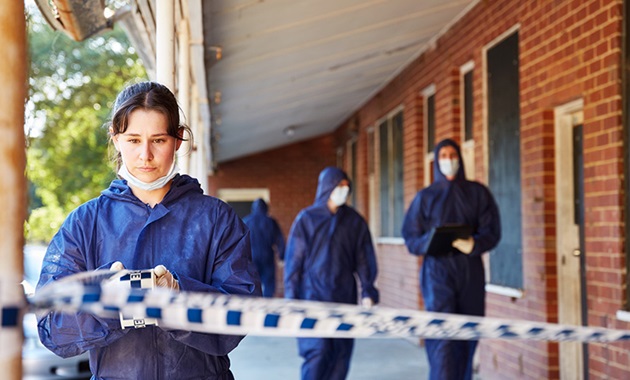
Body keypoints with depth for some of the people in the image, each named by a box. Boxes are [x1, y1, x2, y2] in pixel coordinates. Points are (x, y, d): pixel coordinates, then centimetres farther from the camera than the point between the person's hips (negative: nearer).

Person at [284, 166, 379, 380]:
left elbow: (364, 259, 8)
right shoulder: (306, 219, 1)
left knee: (340, 355, 2)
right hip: (313, 296, -3)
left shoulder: (354, 221, 8)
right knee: (317, 353, -13)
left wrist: (368, 292, -3)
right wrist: (291, 299, -5)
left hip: (344, 298, 3)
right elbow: (293, 260, 0)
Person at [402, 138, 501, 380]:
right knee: (442, 336, -14)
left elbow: (492, 231, -1)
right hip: (438, 271, -2)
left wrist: (473, 245, -22)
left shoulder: (478, 193, 9)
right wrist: (433, 242, -19)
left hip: (470, 272, 2)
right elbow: (411, 238, 3)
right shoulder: (425, 197, 8)